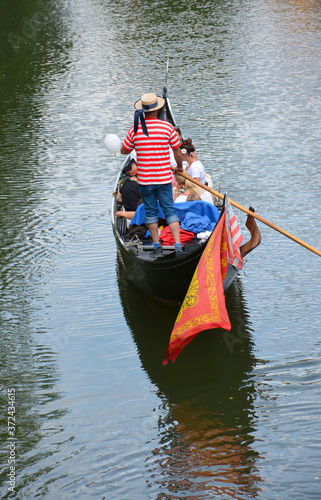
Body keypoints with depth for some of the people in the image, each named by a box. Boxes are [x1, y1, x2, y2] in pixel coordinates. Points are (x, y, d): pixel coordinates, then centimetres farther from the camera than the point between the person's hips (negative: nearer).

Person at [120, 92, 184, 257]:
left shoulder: (135, 129, -6)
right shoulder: (167, 127, -8)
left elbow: (124, 151, 7)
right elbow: (178, 153, -2)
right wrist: (179, 167, 18)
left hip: (144, 180, 1)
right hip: (164, 179, -1)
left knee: (151, 212, 13)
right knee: (170, 211, 7)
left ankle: (157, 247, 16)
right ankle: (178, 245, -1)